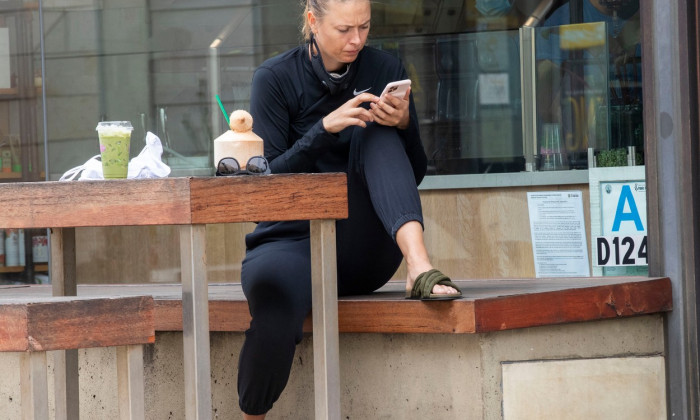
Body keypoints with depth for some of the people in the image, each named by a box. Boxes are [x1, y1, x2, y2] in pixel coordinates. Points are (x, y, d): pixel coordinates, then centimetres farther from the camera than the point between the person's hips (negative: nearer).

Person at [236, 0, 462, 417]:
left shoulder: (384, 70, 5)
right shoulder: (275, 78, -2)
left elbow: (415, 175, 6)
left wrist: (404, 124, -15)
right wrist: (326, 127, -21)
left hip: (362, 250, 2)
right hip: (293, 237, -2)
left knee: (377, 133, -21)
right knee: (274, 295, -38)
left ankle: (420, 266, -39)